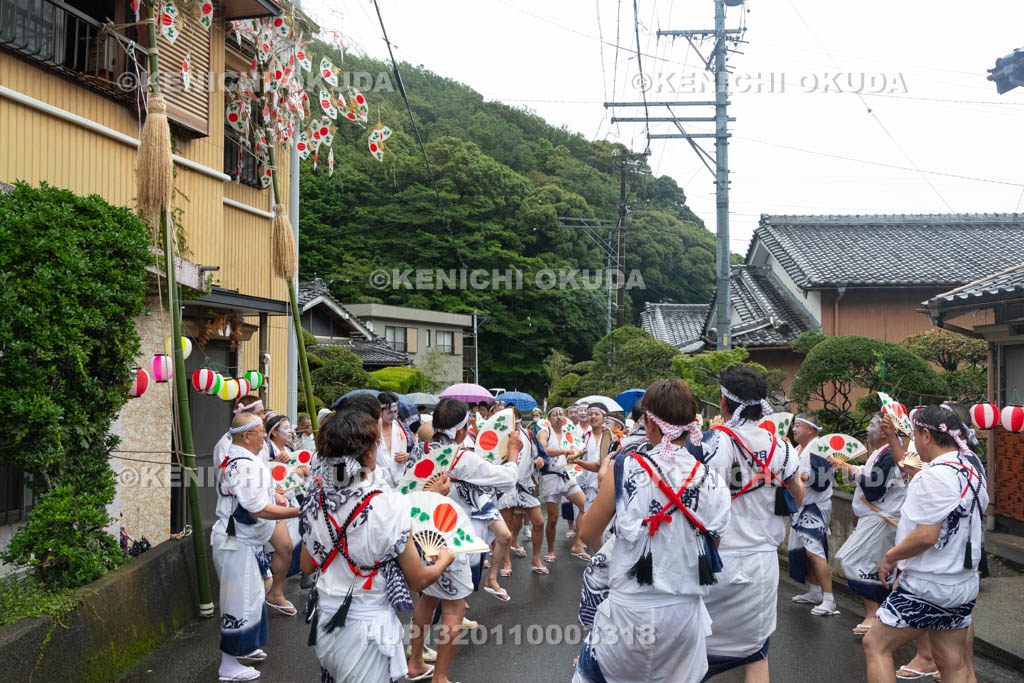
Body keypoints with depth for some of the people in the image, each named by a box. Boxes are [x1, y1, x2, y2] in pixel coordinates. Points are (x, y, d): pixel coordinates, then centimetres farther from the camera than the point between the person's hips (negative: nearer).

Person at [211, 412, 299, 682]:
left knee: (251, 596, 22)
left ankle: (243, 647, 38)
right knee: (241, 602, -2)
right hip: (237, 545, -11)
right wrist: (298, 511, -23)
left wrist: (273, 495, 9)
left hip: (242, 540, 11)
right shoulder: (245, 466, -26)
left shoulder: (236, 458, 9)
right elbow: (259, 509, -29)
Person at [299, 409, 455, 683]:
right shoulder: (389, 507, -24)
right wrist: (444, 559, 7)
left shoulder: (315, 500, -7)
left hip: (323, 621, 5)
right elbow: (418, 580, -14)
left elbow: (307, 567, 7)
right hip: (367, 629, -5)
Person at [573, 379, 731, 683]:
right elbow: (712, 546, 6)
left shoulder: (626, 466, -12)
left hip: (630, 609, -3)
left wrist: (604, 490, 14)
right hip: (685, 612, 3)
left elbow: (588, 533, -4)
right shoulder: (711, 480, -4)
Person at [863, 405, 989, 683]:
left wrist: (890, 557, -10)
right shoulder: (972, 466, 7)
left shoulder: (936, 475, -22)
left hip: (928, 586, -9)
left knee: (876, 645, 3)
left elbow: (926, 536, -25)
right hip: (963, 584, 9)